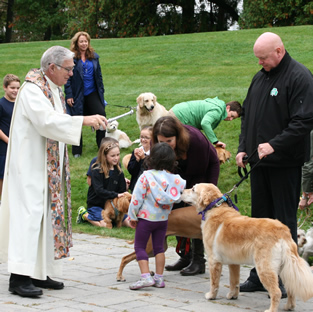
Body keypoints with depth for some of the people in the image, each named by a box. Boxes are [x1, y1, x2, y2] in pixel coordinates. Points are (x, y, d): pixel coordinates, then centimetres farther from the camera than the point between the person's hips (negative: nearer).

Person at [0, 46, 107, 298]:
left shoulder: (54, 90, 14)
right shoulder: (32, 89, -15)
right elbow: (47, 121, -28)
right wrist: (83, 120, -32)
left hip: (48, 166, 10)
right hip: (29, 166, -10)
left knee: (47, 215, 9)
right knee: (29, 213, -13)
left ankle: (40, 273, 14)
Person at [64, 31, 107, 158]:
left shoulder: (94, 56, 7)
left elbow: (99, 75, 13)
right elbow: (67, 77, -6)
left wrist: (101, 92, 10)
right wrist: (68, 95, -10)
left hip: (92, 94, 3)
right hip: (77, 95, -3)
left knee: (101, 114, -10)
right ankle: (77, 151, 13)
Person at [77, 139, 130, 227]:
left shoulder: (118, 171, 5)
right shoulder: (97, 170, -14)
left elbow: (122, 190, 5)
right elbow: (99, 191, -23)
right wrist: (116, 195, -29)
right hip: (95, 204, -7)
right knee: (106, 225, -24)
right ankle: (84, 214, 4)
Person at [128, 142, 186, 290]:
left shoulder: (146, 176, -14)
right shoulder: (175, 178, -4)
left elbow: (137, 197, -12)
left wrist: (132, 215, -4)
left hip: (146, 217, -4)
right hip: (163, 218, 4)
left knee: (140, 246, 3)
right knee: (159, 247, 14)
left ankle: (145, 276, -9)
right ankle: (159, 277, 16)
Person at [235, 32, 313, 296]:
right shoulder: (260, 77, 13)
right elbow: (248, 115, 20)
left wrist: (274, 145, -21)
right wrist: (243, 148, 8)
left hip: (285, 164, -7)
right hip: (259, 161, 8)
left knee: (284, 220, -2)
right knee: (260, 218, 12)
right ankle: (260, 276, 20)